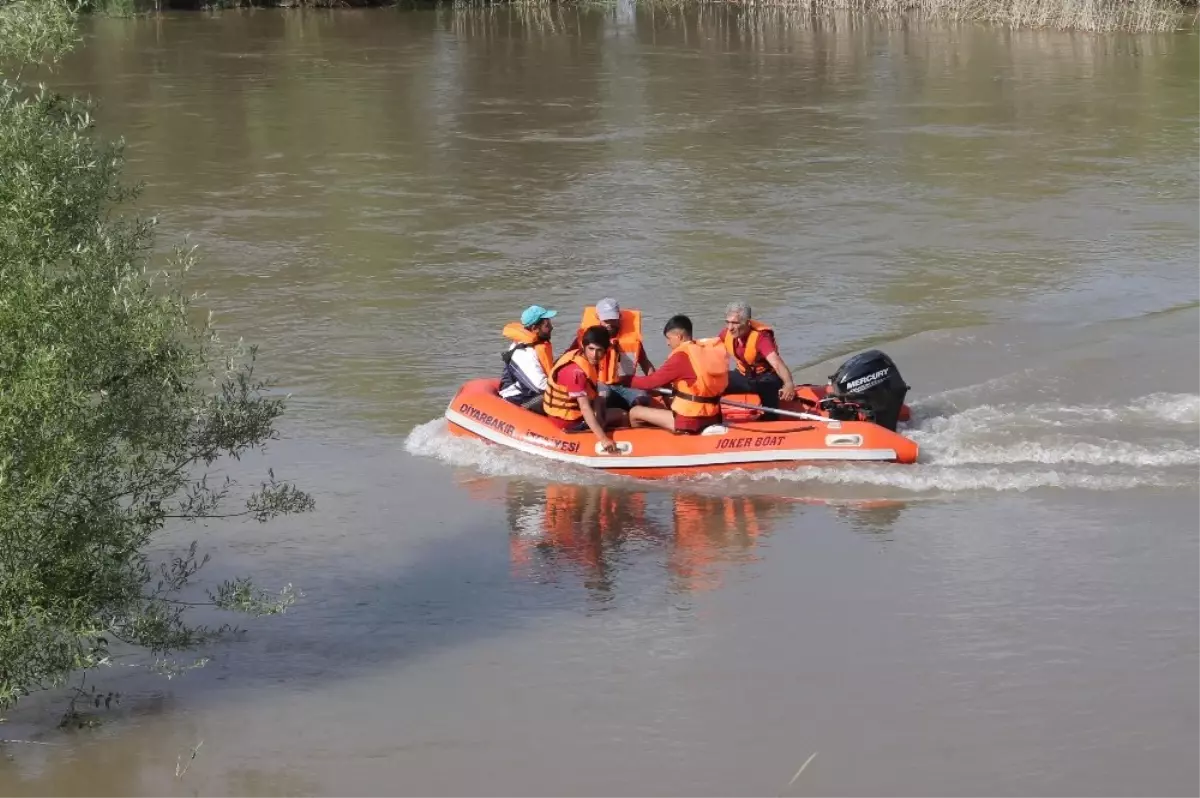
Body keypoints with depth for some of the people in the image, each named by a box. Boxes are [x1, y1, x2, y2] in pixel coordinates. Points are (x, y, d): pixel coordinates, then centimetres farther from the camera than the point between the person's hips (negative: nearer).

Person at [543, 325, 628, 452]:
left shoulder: (591, 361, -4)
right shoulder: (576, 371, -33)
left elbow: (595, 395, -2)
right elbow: (585, 408, -38)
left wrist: (599, 418, -19)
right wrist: (603, 438, -43)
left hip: (573, 407, 9)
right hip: (567, 419, -9)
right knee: (622, 417, 0)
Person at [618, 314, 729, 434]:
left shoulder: (682, 356, -15)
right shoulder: (705, 349, 8)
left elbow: (652, 382, -10)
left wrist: (623, 380, 4)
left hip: (690, 421, -9)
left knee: (635, 413, -1)